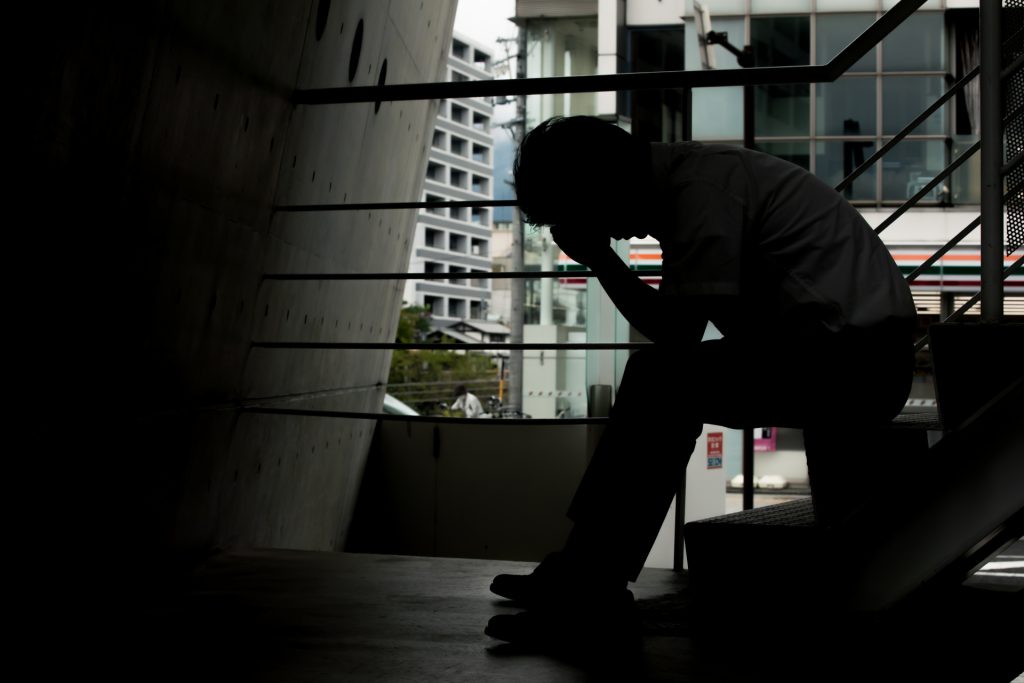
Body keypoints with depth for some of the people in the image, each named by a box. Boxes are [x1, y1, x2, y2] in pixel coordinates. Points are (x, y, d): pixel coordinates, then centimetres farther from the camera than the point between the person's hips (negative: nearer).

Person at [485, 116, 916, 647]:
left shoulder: (700, 190, -15)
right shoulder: (681, 175, 14)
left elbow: (677, 333, -19)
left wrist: (599, 259, -10)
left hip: (856, 358, -10)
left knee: (661, 380, -17)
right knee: (659, 380, 12)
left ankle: (588, 592, -10)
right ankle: (584, 572, 12)